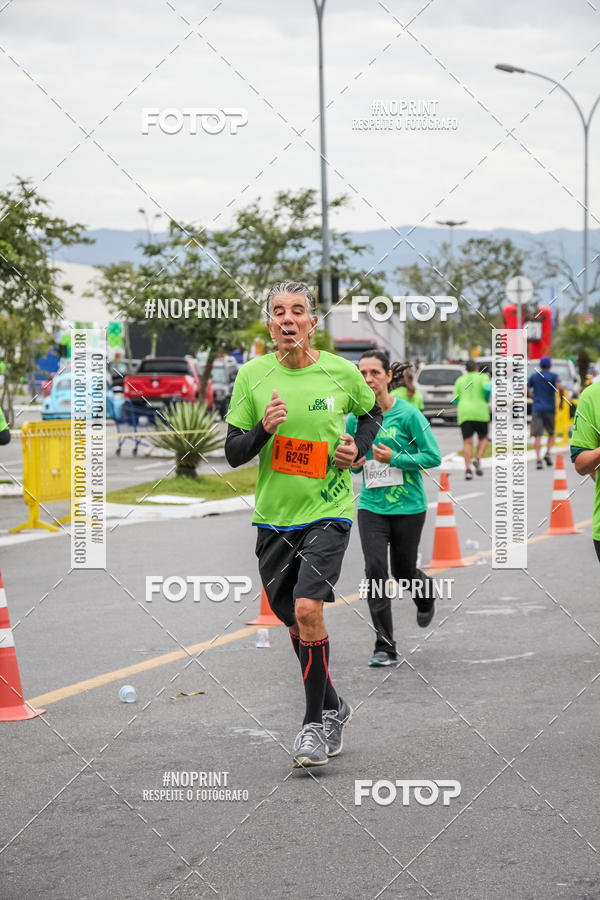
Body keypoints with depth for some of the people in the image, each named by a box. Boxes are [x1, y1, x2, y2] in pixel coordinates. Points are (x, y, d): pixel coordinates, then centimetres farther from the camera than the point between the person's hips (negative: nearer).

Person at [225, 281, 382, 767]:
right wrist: (264, 428, -20)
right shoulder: (252, 375, -3)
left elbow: (371, 411, 17)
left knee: (308, 608, -20)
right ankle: (333, 708, 35)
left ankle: (316, 722, -5)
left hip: (328, 512, -3)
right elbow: (233, 452, -1)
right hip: (273, 517, 3)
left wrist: (358, 446, -2)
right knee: (296, 622, 12)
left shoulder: (342, 372, -4)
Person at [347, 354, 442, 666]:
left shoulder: (407, 413, -10)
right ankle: (384, 647, -4)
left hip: (408, 505, -3)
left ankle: (426, 598, 47)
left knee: (404, 570, 9)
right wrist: (354, 462, -8)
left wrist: (394, 458, -20)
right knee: (375, 569, -10)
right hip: (371, 506, 3)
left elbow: (433, 456, -10)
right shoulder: (356, 416, 2)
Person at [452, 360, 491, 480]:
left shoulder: (460, 380, 15)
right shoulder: (483, 377, 7)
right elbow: (487, 388, -13)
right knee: (483, 438, 17)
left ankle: (468, 469, -18)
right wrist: (485, 401, 5)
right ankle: (478, 459, -8)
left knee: (467, 442, -3)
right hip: (480, 412, -1)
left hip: (464, 413, 1)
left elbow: (455, 400, 11)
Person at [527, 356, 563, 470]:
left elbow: (527, 391, 6)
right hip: (550, 409, -1)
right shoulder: (553, 376, 1)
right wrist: (561, 401, -2)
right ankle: (548, 453, -6)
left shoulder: (533, 376, 8)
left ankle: (538, 459, -19)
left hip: (536, 409, 1)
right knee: (551, 433, 16)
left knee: (537, 436, -5)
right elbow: (560, 388, -16)